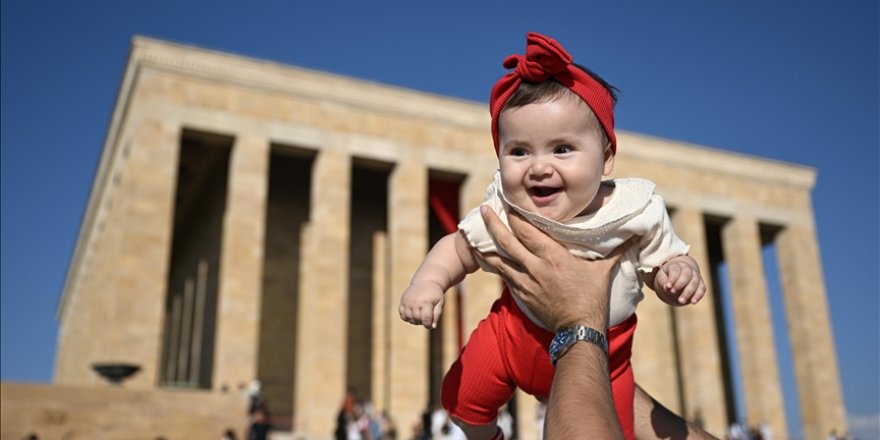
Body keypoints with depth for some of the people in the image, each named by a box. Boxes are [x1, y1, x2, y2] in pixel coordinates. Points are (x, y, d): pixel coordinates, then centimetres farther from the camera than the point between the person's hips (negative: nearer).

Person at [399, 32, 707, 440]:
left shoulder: (636, 212, -25)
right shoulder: (501, 213, -22)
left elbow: (666, 262, -12)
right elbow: (458, 248, -6)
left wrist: (681, 273, -36)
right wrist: (428, 281, -25)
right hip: (515, 333, 1)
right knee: (462, 397, 10)